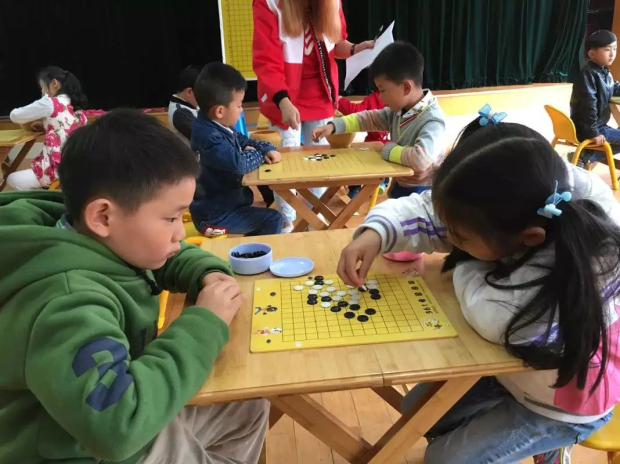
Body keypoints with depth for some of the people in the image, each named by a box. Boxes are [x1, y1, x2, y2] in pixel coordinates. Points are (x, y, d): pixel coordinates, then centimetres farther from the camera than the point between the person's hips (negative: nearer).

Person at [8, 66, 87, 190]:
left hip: (58, 168, -8)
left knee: (12, 180, 12)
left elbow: (15, 115, -2)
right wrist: (45, 125, 12)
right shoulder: (75, 106, 9)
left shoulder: (49, 103, -11)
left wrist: (31, 118, 18)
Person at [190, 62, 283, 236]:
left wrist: (268, 150, -5)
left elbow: (245, 141, 17)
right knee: (272, 220, -12)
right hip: (214, 215, -10)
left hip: (222, 205, 10)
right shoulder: (210, 137, -28)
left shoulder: (220, 127, 4)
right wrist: (258, 155, -17)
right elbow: (239, 164, -41)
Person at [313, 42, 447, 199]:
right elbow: (370, 118, 12)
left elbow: (420, 158, -41)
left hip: (421, 194, -8)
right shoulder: (400, 109, 1)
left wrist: (388, 149, -24)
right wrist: (333, 126, 1)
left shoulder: (432, 120, -26)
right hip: (400, 187, 8)